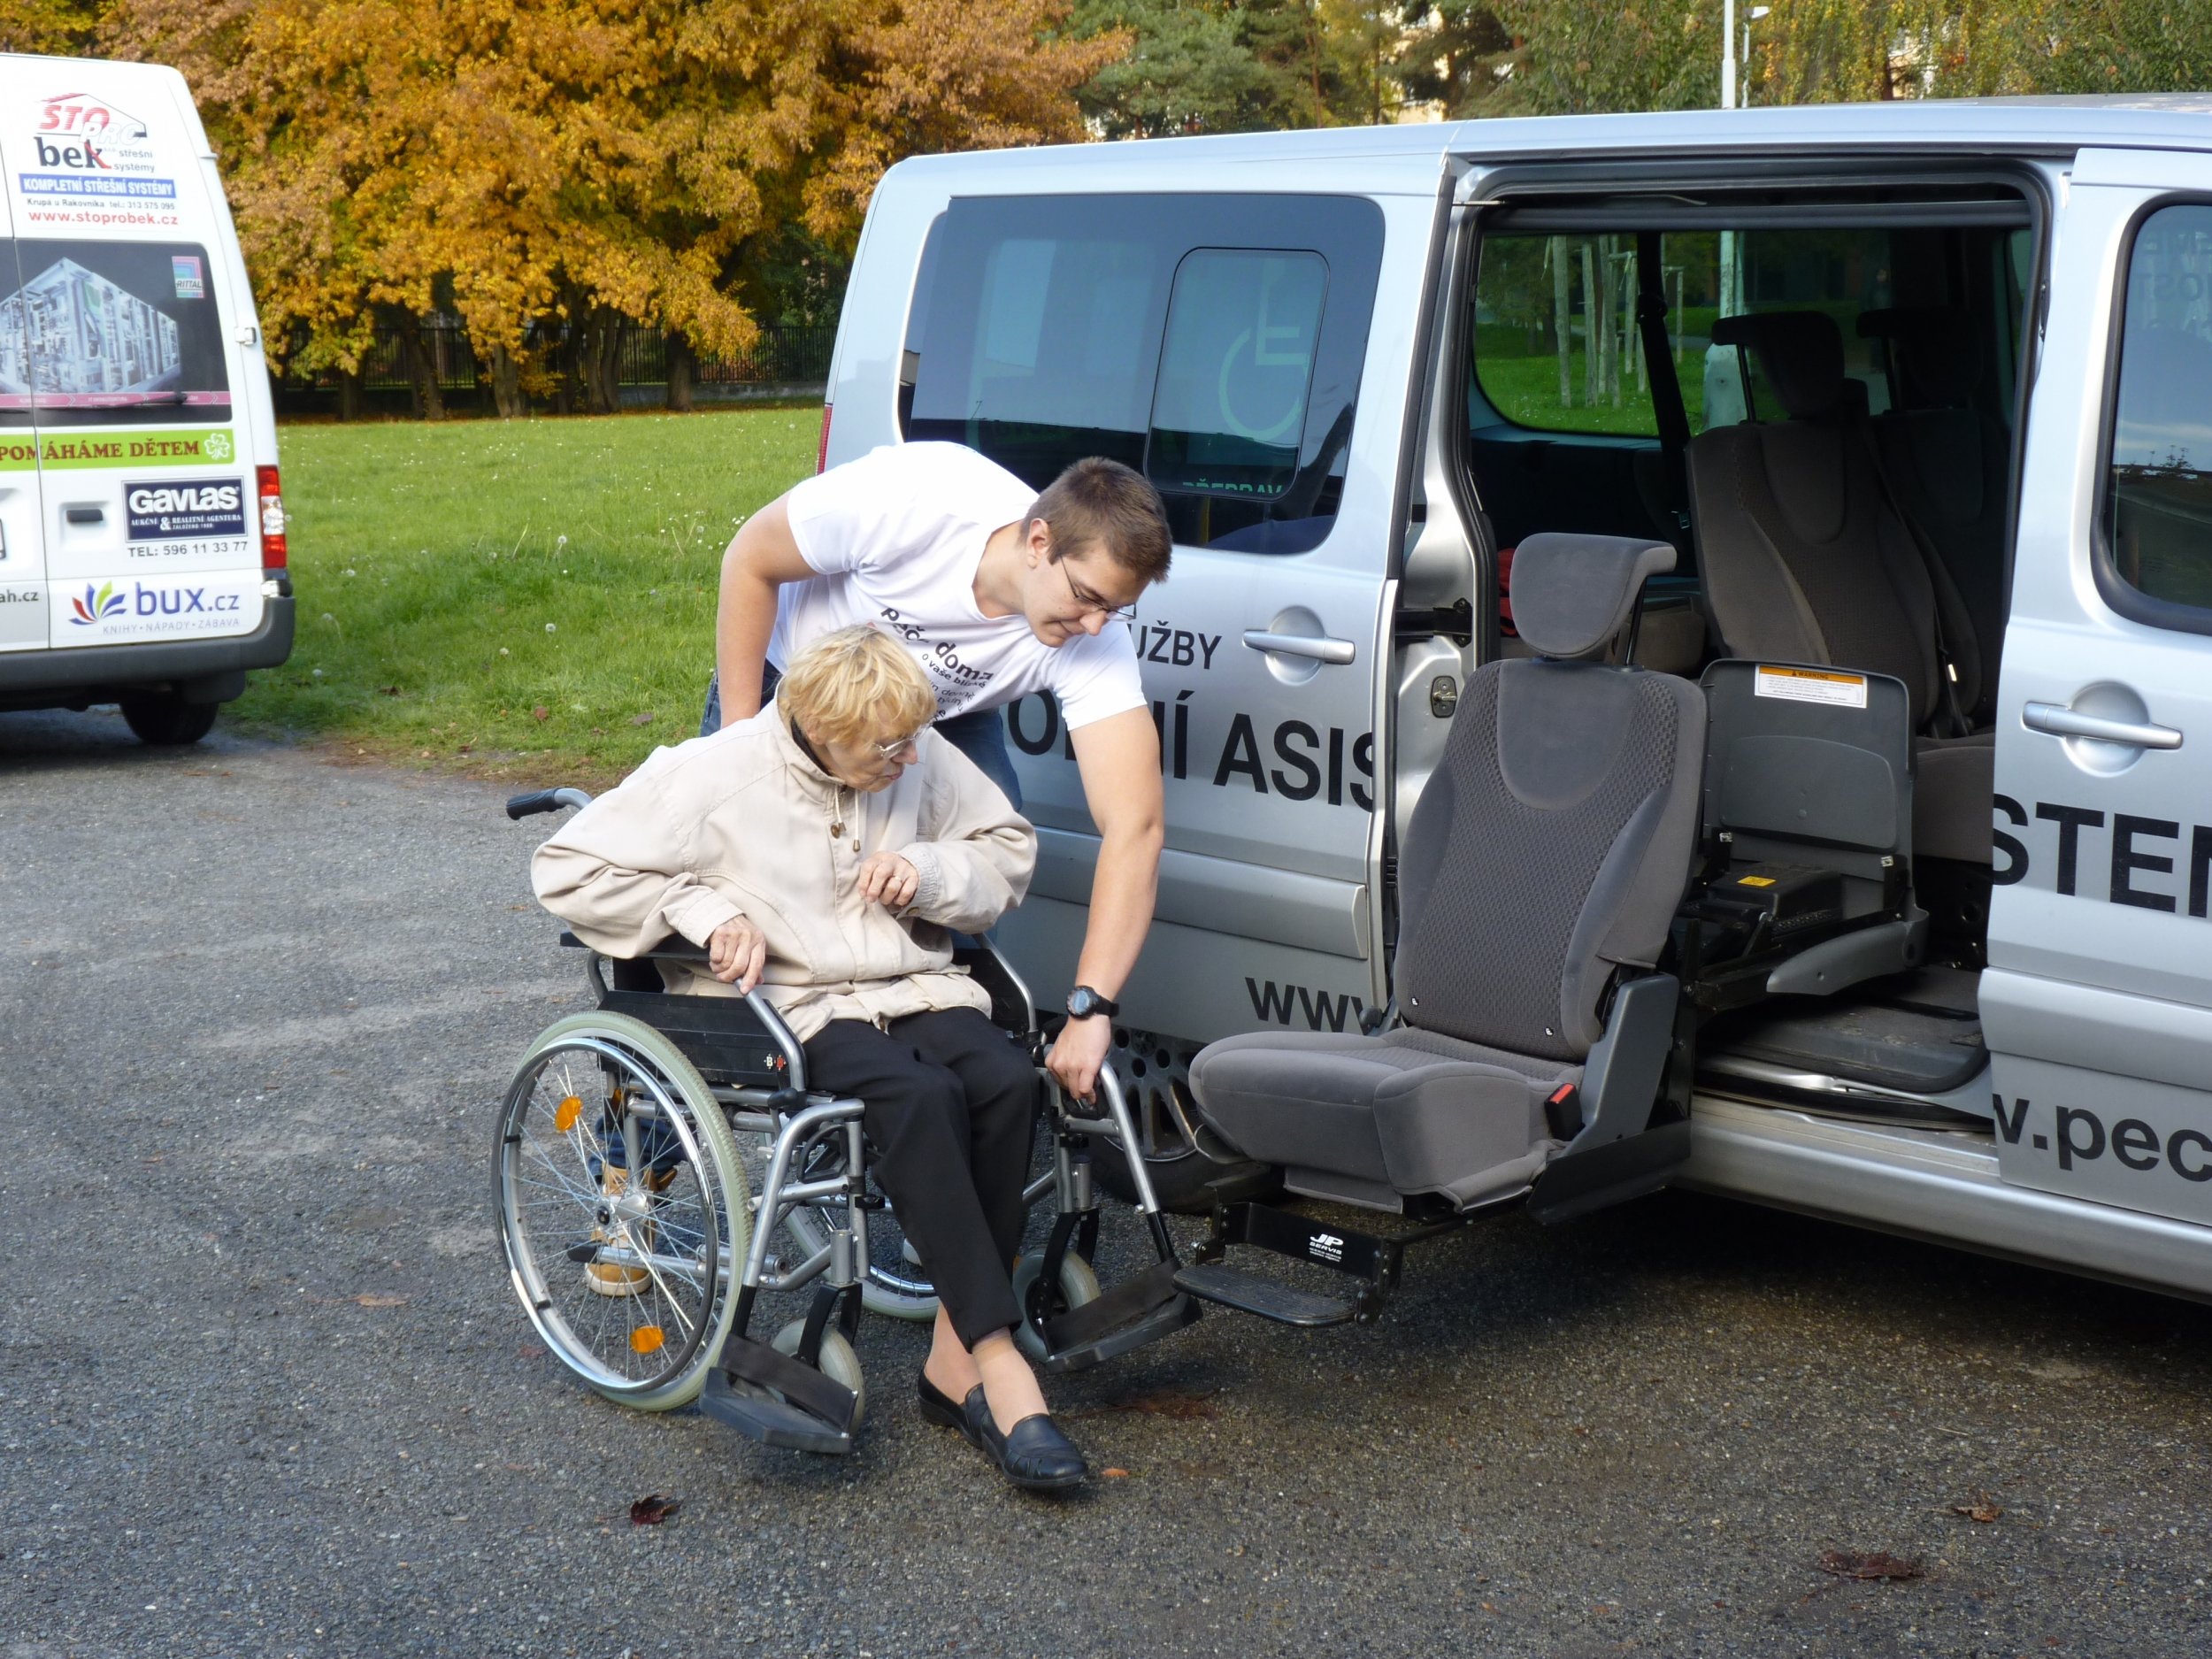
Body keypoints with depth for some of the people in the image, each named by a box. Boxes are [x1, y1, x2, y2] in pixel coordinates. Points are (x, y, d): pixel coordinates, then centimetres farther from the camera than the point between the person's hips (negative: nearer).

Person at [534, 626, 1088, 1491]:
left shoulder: (923, 760, 2)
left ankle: (954, 1360, -19)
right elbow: (566, 868, -7)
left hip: (914, 989, 5)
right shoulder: (713, 775, -10)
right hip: (792, 1010, -4)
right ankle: (1000, 1361, -30)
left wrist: (928, 871, -6)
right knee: (918, 1096, -34)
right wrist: (703, 910, -16)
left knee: (1007, 1080, -28)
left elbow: (1009, 851, 15)